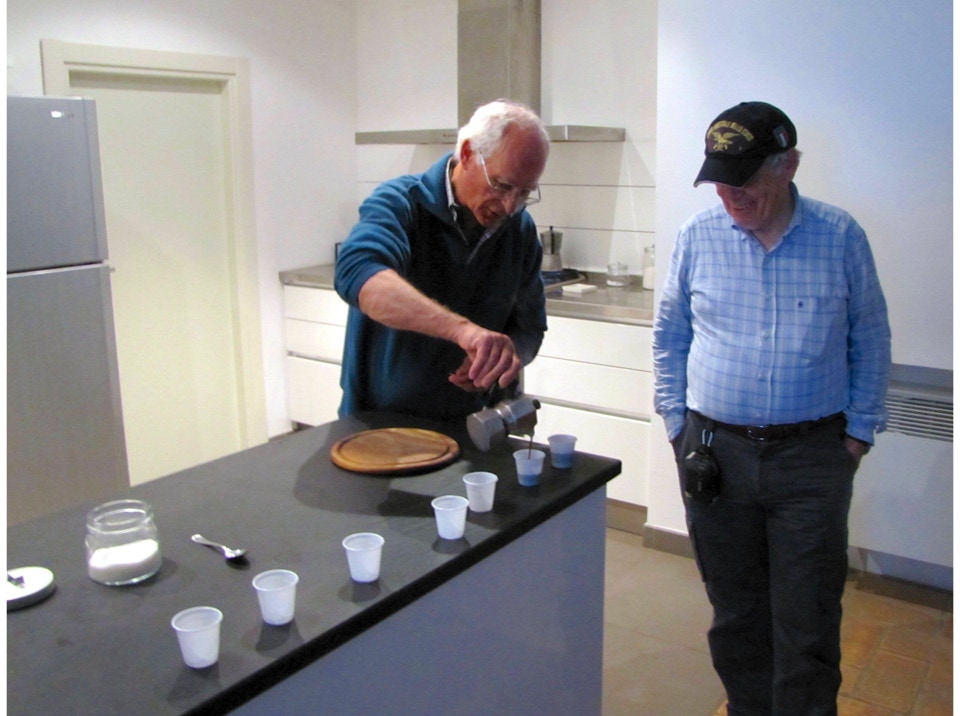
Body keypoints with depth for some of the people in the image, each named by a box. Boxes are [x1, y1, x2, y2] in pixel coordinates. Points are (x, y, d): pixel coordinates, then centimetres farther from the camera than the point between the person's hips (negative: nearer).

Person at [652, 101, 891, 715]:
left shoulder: (840, 237, -2)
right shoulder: (698, 236, 0)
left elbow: (871, 341, 7)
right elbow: (669, 337, 9)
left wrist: (859, 432, 2)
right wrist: (678, 423, 4)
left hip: (812, 458, -1)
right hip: (715, 452, 2)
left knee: (807, 629, 4)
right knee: (735, 616, 15)